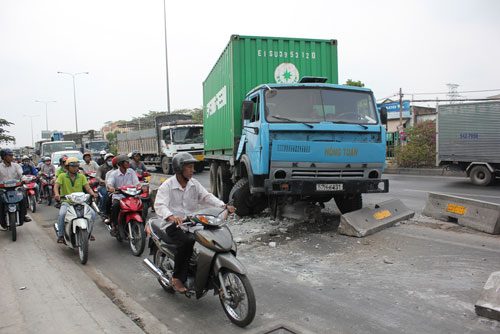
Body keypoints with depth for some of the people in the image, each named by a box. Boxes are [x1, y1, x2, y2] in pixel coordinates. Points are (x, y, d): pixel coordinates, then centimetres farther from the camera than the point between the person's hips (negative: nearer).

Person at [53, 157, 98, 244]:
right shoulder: (62, 176, 6)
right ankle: (60, 235, -10)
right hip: (66, 202, -2)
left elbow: (87, 187, 0)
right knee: (62, 214, -32)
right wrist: (57, 194, -30)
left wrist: (92, 193, -23)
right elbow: (56, 186, -8)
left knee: (92, 213, -21)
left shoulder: (82, 177, 11)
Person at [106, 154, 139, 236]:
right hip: (118, 196, -2)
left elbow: (136, 183, -1)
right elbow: (109, 183, -13)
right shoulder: (114, 174, 3)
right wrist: (110, 187, -38)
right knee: (115, 206, -32)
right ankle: (113, 226, -15)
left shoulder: (131, 171, 9)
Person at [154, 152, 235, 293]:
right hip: (174, 225, -5)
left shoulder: (194, 184, 10)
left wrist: (223, 206, -17)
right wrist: (172, 217, -42)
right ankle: (178, 278, -18)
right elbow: (159, 205, -21)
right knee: (186, 242, -33)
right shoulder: (167, 186, -7)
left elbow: (206, 196, 2)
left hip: (192, 223, 5)